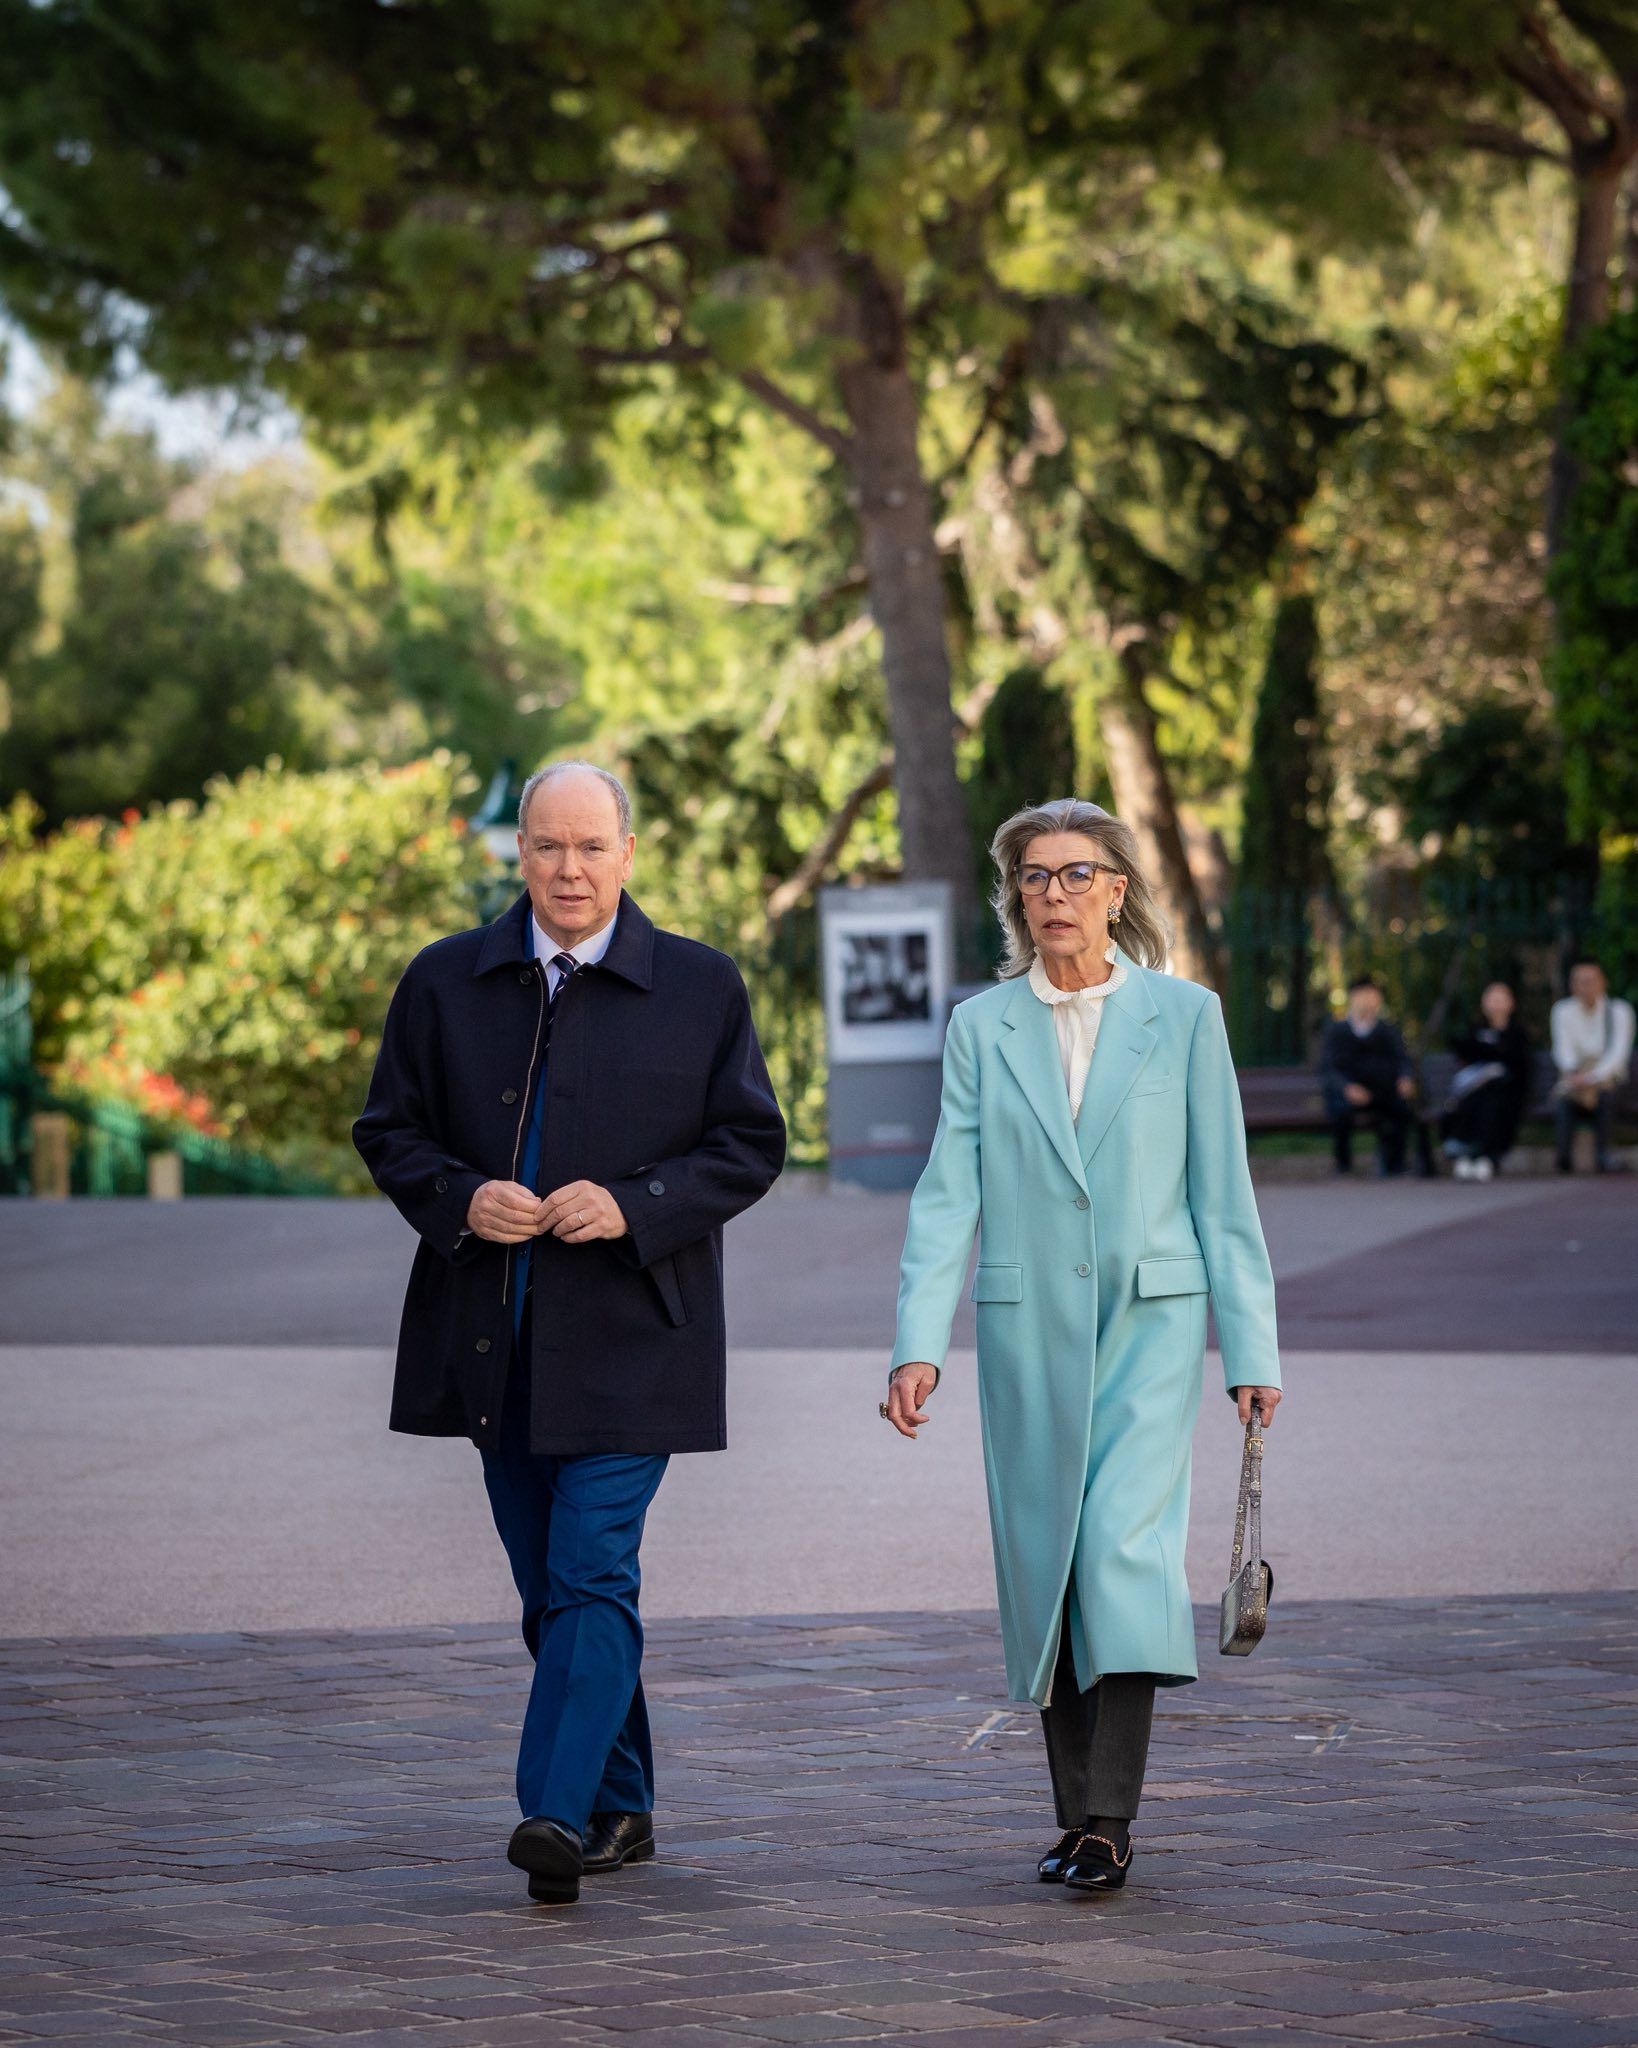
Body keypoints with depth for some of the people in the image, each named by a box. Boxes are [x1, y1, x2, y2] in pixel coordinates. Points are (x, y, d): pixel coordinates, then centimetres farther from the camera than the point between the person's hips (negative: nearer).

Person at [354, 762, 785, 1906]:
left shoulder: (702, 987, 1)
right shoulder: (446, 982, 7)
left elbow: (751, 1145, 1)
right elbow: (390, 1130, 10)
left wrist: (631, 1207, -14)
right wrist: (461, 1199, -10)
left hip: (627, 1336, -4)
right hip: (494, 1338, 4)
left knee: (591, 1575, -14)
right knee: (550, 1586, 10)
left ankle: (559, 1812, -21)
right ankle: (620, 1808, 23)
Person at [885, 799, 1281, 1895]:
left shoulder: (1183, 1014, 4)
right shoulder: (981, 1026, 7)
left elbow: (1223, 1190, 4)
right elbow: (948, 1191, 3)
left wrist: (1251, 1348, 0)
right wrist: (919, 1342, -8)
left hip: (1151, 1321, -2)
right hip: (1028, 1324, 2)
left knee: (1127, 1545, -16)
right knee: (1043, 1561, 3)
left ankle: (1110, 1819, -17)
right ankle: (1078, 1815, 14)